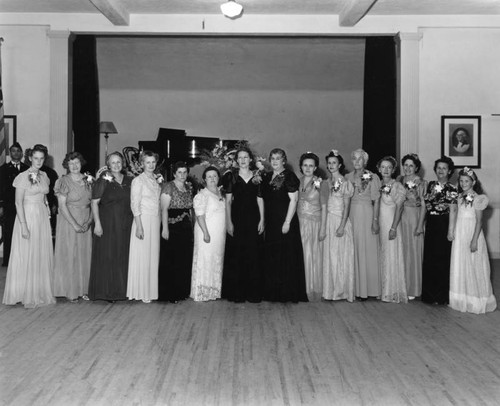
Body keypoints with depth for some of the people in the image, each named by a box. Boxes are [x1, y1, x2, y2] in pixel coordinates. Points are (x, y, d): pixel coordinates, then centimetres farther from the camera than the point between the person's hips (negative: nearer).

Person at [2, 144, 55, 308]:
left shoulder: (44, 176, 10)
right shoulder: (23, 177, -9)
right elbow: (18, 203, -12)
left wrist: (47, 212, 8)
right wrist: (23, 225, -17)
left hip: (43, 218, 6)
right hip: (28, 216, -6)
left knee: (43, 256, 8)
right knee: (27, 256, 0)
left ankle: (41, 292, 18)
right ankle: (27, 295, 10)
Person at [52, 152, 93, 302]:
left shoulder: (88, 180, 6)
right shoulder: (64, 181, -7)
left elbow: (92, 203, 6)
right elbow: (62, 206, -11)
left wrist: (89, 221, -8)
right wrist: (75, 224, -16)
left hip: (86, 224, 4)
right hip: (68, 222, -4)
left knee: (85, 255, 7)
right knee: (69, 255, 0)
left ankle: (84, 289, 16)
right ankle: (70, 291, 9)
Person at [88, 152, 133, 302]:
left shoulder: (129, 181, 10)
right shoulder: (103, 181, -4)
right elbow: (94, 202, -7)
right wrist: (97, 223, -14)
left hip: (125, 225, 4)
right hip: (108, 224, -4)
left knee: (123, 256, 7)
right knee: (107, 257, -1)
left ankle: (121, 290, 16)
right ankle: (106, 291, 8)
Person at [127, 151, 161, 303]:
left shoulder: (157, 180, 12)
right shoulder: (138, 180, -7)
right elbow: (135, 205, -11)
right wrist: (139, 226, -16)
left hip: (156, 221, 6)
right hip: (143, 220, -6)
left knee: (153, 256, 9)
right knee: (142, 256, -1)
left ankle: (151, 289, 17)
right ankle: (141, 292, 8)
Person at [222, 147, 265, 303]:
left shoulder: (257, 177, 8)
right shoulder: (231, 177, 4)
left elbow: (260, 199, 7)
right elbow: (228, 201, 2)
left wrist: (262, 220, -1)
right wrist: (229, 222, -5)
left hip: (253, 219, 1)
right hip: (237, 217, -1)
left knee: (253, 255, 2)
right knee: (235, 255, -1)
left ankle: (253, 292, 10)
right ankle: (236, 293, 7)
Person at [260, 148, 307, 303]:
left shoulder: (289, 176, -7)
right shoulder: (266, 177, 13)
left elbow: (293, 200, -11)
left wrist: (287, 222, -17)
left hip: (285, 221, -7)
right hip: (270, 222, 7)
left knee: (286, 256, -2)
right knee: (271, 256, 9)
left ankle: (287, 293, 7)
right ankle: (272, 292, 18)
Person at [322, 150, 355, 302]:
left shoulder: (345, 183, -7)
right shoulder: (327, 182, 11)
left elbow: (347, 207, -10)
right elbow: (325, 203, 13)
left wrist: (342, 226, -17)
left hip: (340, 220, -6)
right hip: (328, 220, 6)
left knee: (340, 255, -1)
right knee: (329, 255, 6)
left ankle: (342, 290, 8)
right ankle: (330, 290, 13)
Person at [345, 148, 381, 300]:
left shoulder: (373, 177, 1)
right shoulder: (348, 177, 10)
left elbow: (376, 200, -2)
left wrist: (375, 220, -9)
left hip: (367, 215, -3)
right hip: (352, 215, 3)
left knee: (368, 250, -2)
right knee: (354, 251, 2)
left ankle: (368, 288, 4)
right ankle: (355, 288, 7)